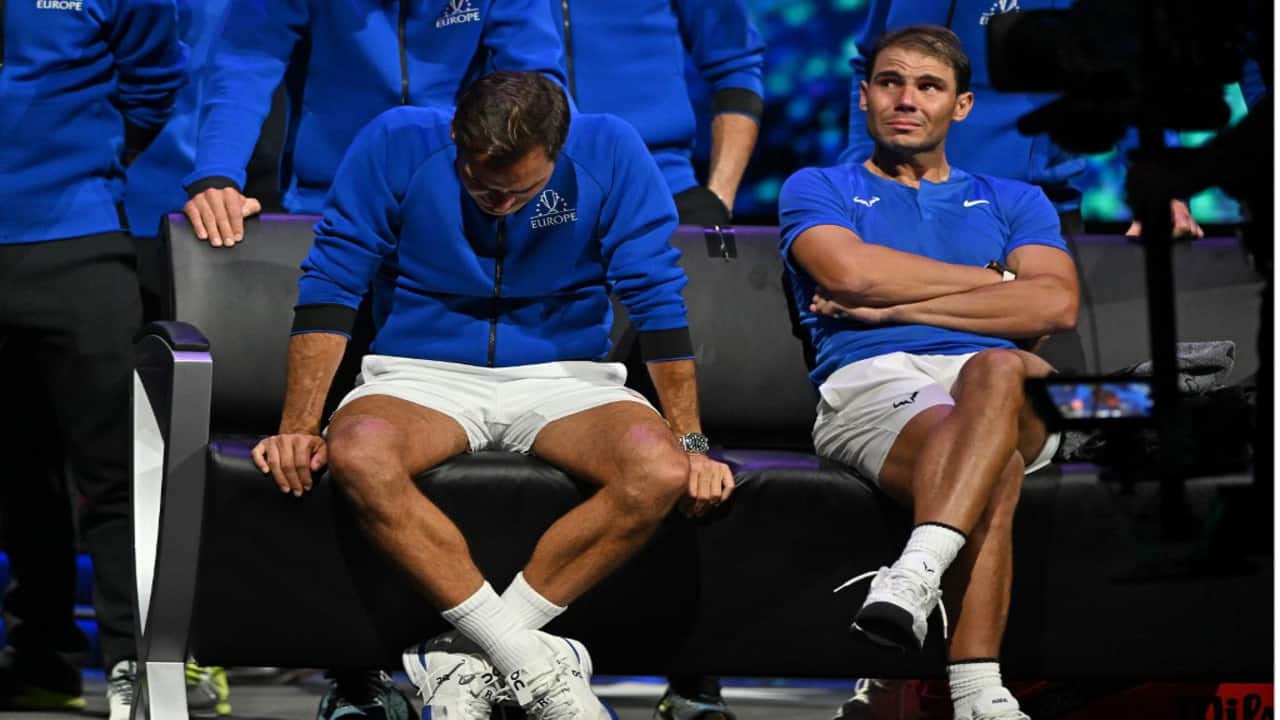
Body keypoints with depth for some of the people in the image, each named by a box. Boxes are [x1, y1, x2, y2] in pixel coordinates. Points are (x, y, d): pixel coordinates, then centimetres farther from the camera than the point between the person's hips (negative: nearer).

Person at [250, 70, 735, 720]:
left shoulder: (610, 152, -10)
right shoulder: (397, 144, -11)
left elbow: (658, 299, -7)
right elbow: (329, 287, -9)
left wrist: (688, 441, -12)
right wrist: (299, 429, -17)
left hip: (563, 375, 1)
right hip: (424, 373, -1)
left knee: (659, 472, -31)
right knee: (358, 456, -36)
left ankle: (470, 661, -23)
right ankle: (533, 665, -29)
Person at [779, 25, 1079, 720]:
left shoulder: (1014, 201, 29)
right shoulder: (817, 189, 24)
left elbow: (1055, 306, 7)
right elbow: (848, 270, -1)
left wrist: (896, 304, 1)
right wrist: (998, 280, 7)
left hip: (1002, 386, 2)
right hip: (868, 383, -2)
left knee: (998, 370, -42)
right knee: (992, 474, -39)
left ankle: (915, 575, -58)